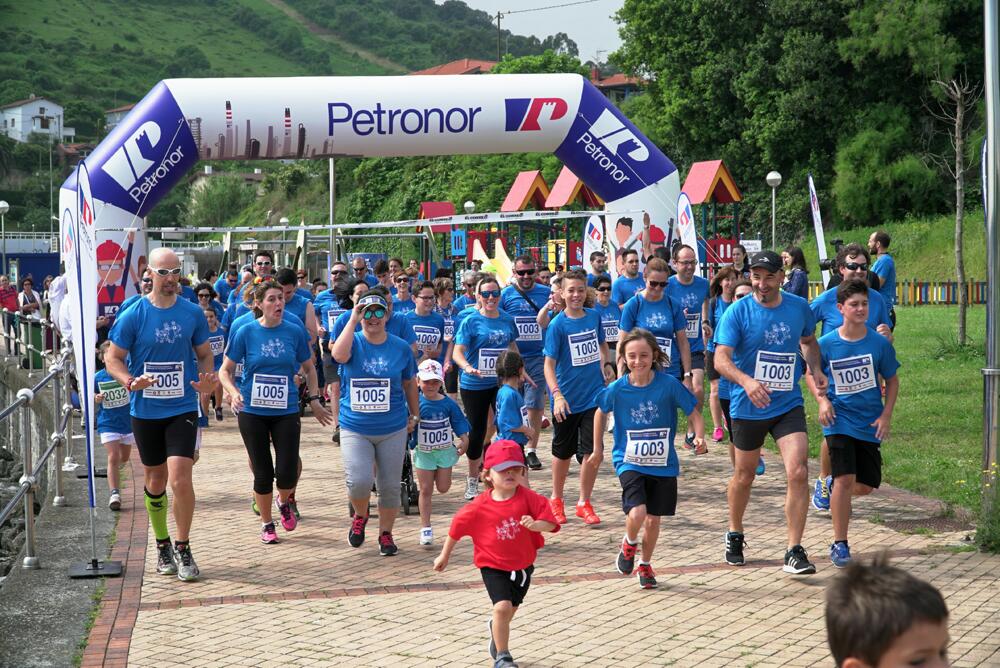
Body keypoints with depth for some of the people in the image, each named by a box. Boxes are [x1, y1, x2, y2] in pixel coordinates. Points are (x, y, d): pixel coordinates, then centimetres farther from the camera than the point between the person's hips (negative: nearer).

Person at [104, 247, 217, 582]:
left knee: (179, 477, -15)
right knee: (155, 481, 12)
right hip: (145, 412, 1)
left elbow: (205, 354, 11)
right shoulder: (132, 315, -6)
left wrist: (207, 379, -10)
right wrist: (130, 382, -22)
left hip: (183, 408, 0)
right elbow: (112, 358, -2)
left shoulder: (193, 313, -1)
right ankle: (162, 545, 30)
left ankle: (183, 548, 0)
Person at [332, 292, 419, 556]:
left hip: (392, 430, 2)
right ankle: (360, 517, 15)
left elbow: (409, 384, 14)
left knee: (390, 485, 7)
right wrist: (353, 320, -24)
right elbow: (339, 355, -27)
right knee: (358, 480, -17)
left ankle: (386, 534, 27)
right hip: (355, 429, -2)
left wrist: (414, 415, 18)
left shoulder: (401, 347, 2)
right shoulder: (354, 342, -2)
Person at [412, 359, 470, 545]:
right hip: (423, 452, -2)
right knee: (426, 490, 2)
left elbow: (459, 423, 2)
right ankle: (425, 528, 9)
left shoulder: (448, 404, -5)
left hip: (445, 450, 2)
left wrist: (464, 440, -2)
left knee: (443, 488, 5)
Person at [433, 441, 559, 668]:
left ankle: (496, 630, 57)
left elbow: (550, 523, -15)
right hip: (493, 566, -3)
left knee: (511, 609, 21)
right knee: (502, 606, -19)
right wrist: (444, 556, 10)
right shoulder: (480, 506, -14)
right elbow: (458, 526, 0)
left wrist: (537, 525, -39)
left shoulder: (528, 498, -15)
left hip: (522, 565, 3)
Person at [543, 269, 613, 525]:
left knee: (593, 452, 0)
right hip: (567, 399, -3)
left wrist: (604, 365, 5)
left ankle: (584, 503, 16)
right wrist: (557, 395, -27)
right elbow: (549, 364, -15)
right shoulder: (557, 325, -12)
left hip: (594, 396, 3)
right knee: (563, 452, 13)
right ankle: (556, 499, 32)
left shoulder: (594, 317, 1)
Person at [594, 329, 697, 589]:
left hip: (663, 464, 1)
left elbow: (692, 409, -2)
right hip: (629, 461, -1)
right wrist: (598, 446, 16)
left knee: (653, 519, 10)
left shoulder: (668, 384, -14)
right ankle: (629, 544, 14)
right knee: (637, 513, -20)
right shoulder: (617, 389, -10)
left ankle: (645, 564, 36)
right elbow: (601, 412, 10)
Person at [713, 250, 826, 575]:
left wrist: (816, 370, -1)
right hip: (748, 407, -1)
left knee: (798, 472, -15)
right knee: (744, 476, 15)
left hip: (789, 405, 1)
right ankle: (734, 536, 41)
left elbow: (809, 342, 19)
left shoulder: (799, 307, -1)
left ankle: (794, 552, -8)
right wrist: (746, 381, -39)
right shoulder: (737, 312, -12)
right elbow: (721, 359, -20)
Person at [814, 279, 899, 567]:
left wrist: (886, 415, -3)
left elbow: (892, 380, 6)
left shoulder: (879, 343, -5)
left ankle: (836, 493, 43)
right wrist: (822, 400, -10)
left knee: (866, 485, 8)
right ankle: (839, 544, -6)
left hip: (870, 423, 3)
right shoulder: (826, 344, -8)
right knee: (845, 479, -16)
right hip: (839, 420, -2)